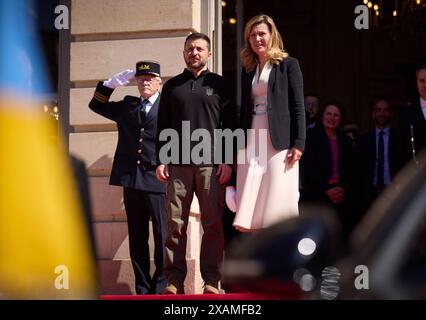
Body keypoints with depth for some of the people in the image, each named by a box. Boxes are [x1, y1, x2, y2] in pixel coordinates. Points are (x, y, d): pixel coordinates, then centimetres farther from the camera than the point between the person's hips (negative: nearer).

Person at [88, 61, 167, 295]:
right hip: (131, 181, 5)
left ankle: (161, 288, 1)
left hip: (158, 181, -5)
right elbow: (96, 105, 24)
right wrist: (111, 83, 11)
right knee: (137, 238, 7)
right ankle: (142, 289, 13)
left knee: (162, 236, -4)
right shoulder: (127, 106, 18)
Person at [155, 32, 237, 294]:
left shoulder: (219, 85, 11)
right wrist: (161, 160, 3)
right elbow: (163, 127, 13)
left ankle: (212, 281, 0)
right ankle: (174, 281, 0)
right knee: (175, 224, -2)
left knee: (212, 224, -3)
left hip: (211, 164, -1)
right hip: (178, 165, 1)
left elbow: (230, 125, 6)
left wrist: (228, 161, -3)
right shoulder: (172, 86, 16)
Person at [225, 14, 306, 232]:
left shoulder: (288, 65, 3)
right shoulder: (248, 70, 18)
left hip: (279, 143, -5)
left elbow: (298, 107, -3)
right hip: (251, 143, 5)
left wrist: (298, 144, -12)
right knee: (251, 210, -2)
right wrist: (238, 148, 14)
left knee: (277, 208, -7)